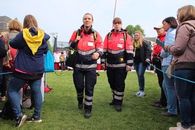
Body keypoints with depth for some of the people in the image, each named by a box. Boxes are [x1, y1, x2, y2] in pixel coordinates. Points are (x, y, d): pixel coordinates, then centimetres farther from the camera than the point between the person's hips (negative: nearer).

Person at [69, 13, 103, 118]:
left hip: (91, 66, -1)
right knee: (79, 86, 8)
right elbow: (70, 46, 9)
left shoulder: (96, 34, 1)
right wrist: (75, 41, -13)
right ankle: (80, 100, 40)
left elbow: (100, 48, -1)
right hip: (78, 65, 1)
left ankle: (88, 109, 13)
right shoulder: (76, 33, 4)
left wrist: (98, 53, -25)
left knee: (89, 88, -1)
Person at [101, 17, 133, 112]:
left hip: (121, 65, -4)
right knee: (111, 82, 14)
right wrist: (103, 61, 7)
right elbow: (104, 50, 10)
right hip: (110, 64, 4)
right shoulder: (108, 36, 8)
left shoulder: (126, 36, -2)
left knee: (120, 84, -1)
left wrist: (129, 64, -9)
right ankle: (115, 99, 32)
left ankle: (118, 102, 9)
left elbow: (129, 51, -5)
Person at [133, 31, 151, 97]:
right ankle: (140, 90, 17)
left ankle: (142, 90, -3)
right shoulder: (134, 43, 12)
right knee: (139, 76, 10)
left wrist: (148, 58, -25)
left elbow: (148, 50, -12)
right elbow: (132, 52, 22)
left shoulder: (144, 42, -5)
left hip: (142, 61, -6)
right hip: (136, 61, 6)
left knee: (141, 75, -11)